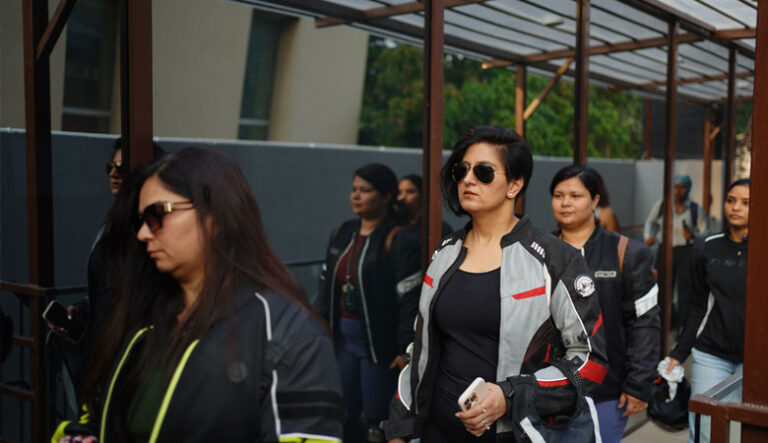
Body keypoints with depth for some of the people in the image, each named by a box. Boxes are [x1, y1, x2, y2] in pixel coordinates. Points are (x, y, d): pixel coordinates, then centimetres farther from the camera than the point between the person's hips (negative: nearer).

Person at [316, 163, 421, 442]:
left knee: (377, 419, 2)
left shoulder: (399, 240, -12)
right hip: (343, 338, 7)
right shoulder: (342, 234, 10)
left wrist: (406, 351, -17)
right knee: (343, 416, 11)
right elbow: (326, 285, 15)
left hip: (379, 344, -6)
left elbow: (410, 299, -15)